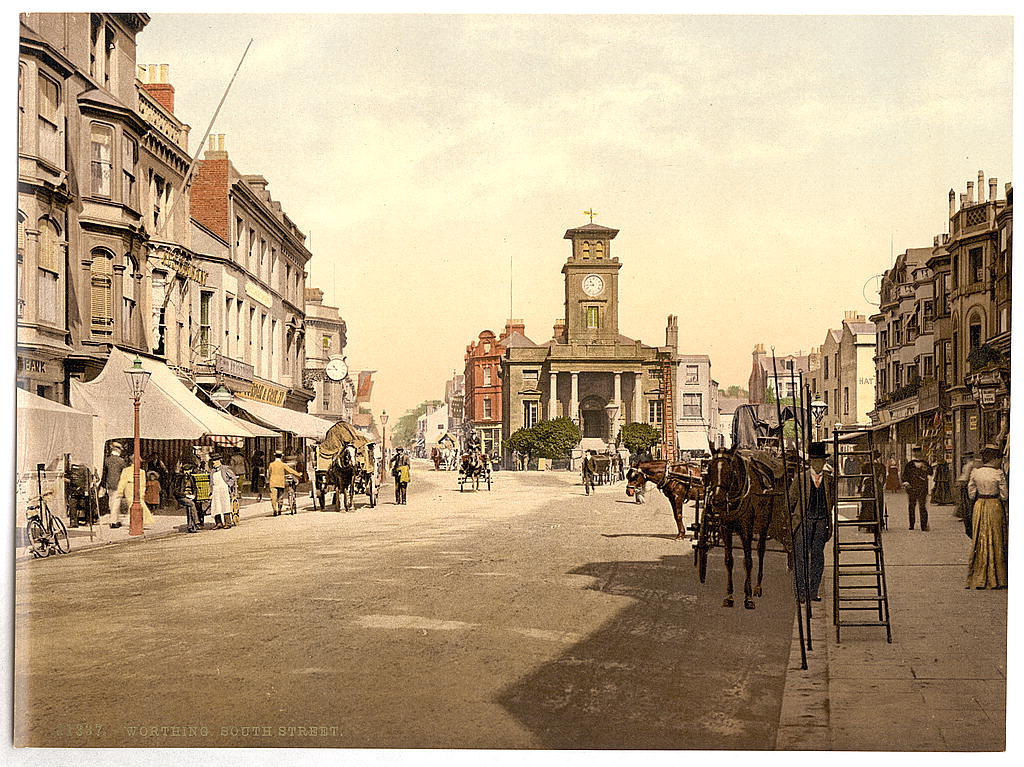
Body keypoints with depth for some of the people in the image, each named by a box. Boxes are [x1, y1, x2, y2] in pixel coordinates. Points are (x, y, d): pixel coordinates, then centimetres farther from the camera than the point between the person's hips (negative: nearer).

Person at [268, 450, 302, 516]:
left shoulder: (271, 464, 2)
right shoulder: (283, 464, -2)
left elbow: (269, 473, 13)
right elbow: (291, 471, -1)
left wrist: (268, 480, 31)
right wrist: (298, 474, 9)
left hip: (273, 483, -1)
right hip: (281, 483, 1)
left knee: (273, 497, -7)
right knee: (279, 497, 14)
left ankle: (275, 510, -21)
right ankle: (279, 510, 19)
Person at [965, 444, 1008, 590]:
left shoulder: (975, 472, -2)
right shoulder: (999, 474, -13)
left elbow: (971, 495, 2)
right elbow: (1005, 496, -8)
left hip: (979, 507, 3)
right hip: (995, 507, -3)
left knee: (979, 541, 10)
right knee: (996, 541, 6)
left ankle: (977, 578, 11)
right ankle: (995, 579, 9)